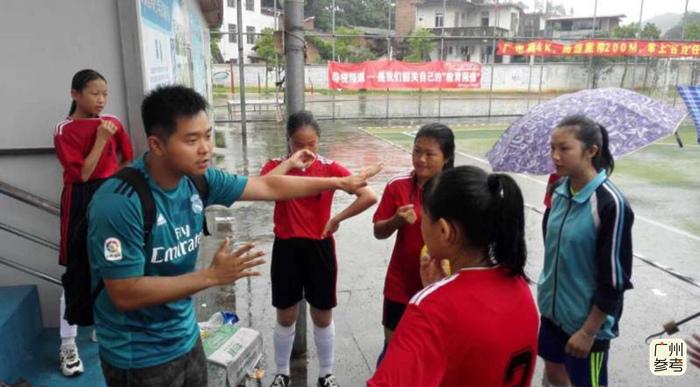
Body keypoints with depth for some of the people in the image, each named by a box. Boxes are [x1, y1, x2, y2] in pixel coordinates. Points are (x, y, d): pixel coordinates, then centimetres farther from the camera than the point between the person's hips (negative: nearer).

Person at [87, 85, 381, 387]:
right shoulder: (119, 203, -27)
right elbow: (125, 295, -25)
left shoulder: (198, 178, -8)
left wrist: (339, 183, 5)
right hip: (139, 356, -6)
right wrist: (213, 275, -27)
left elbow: (268, 186, 2)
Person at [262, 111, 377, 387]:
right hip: (287, 248, 0)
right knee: (286, 318, 14)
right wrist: (290, 163, -27)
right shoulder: (277, 166, -3)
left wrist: (337, 219, -12)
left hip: (319, 248, 0)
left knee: (323, 317, 14)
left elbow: (369, 196, -14)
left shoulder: (330, 168, -5)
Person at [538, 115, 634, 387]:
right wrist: (546, 291, 14)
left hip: (589, 319, -6)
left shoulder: (610, 203, -23)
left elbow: (615, 278, -19)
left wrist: (589, 330, -15)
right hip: (553, 308, 6)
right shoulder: (560, 190, -3)